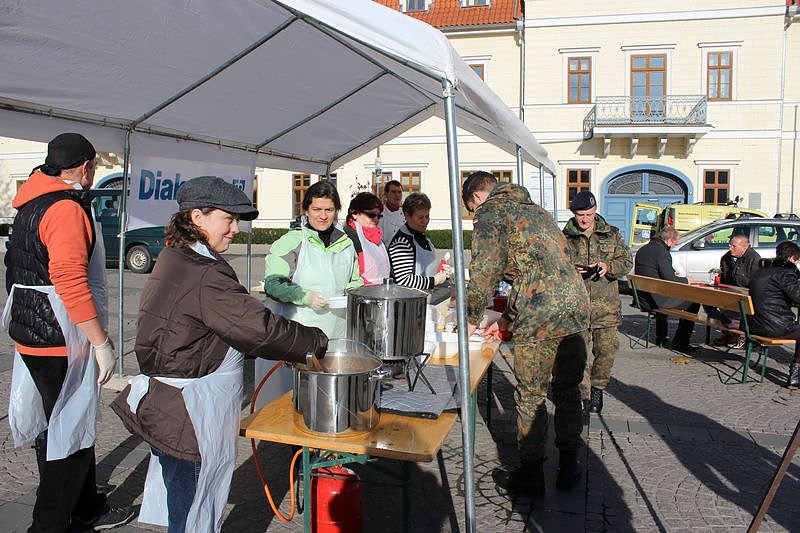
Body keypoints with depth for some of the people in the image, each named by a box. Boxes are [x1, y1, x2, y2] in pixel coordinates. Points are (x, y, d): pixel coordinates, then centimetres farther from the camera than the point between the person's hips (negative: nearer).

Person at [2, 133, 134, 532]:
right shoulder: (67, 209, -17)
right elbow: (71, 282, -25)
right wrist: (101, 342, -20)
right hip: (59, 341, -10)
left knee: (58, 425, 18)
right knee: (68, 432, 1)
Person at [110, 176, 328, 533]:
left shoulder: (175, 260, 8)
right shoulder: (203, 275, -24)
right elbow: (259, 327, -29)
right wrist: (315, 342, -15)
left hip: (168, 407, 10)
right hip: (193, 418, -10)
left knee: (180, 502, 23)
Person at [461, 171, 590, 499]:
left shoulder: (490, 212, 2)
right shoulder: (533, 208, 27)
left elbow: (484, 273, -4)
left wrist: (471, 320, 10)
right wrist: (507, 319, 30)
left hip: (539, 318, -8)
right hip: (576, 307, 8)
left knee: (531, 398, 6)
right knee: (567, 392, 18)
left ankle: (531, 477, 18)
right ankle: (569, 468, 29)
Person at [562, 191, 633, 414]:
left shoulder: (612, 234, 10)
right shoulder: (564, 237, 5)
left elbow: (626, 261, 7)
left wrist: (608, 267, -13)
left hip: (606, 306, 1)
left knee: (607, 350, 2)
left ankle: (597, 389, 23)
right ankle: (581, 393, 16)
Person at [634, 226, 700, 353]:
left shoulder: (643, 250, 11)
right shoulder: (662, 252, -16)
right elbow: (669, 279, -20)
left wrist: (671, 274, 28)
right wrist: (686, 280, -2)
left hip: (642, 298, 9)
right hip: (655, 300, -9)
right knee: (693, 302, 1)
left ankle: (661, 338, 42)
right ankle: (680, 342, 3)